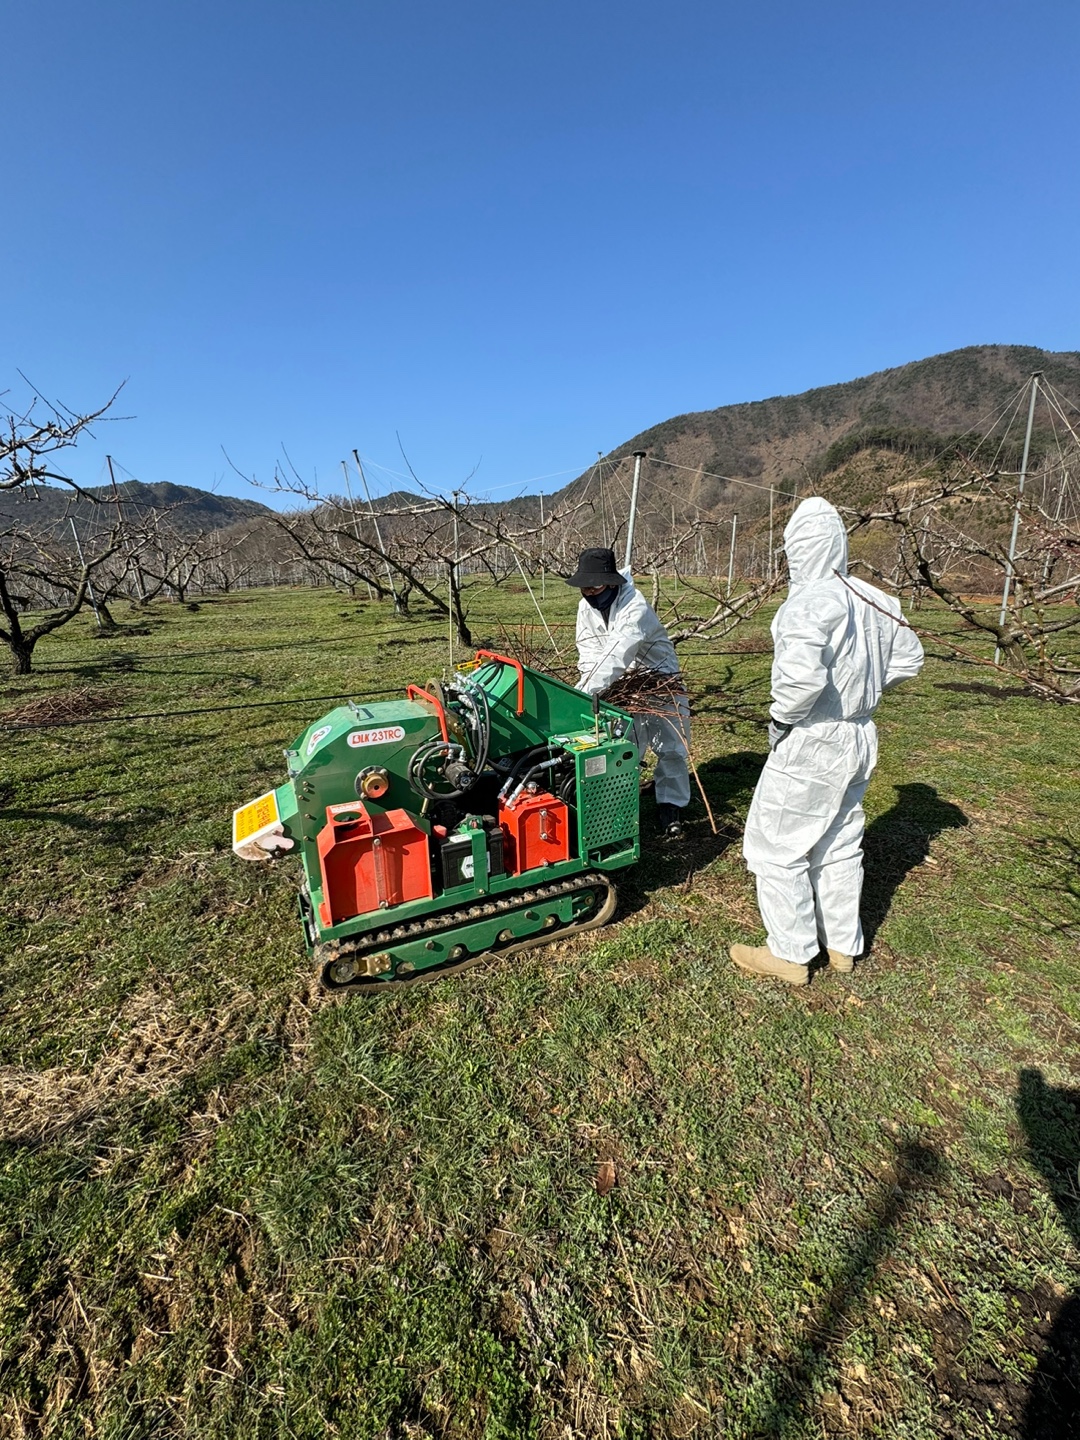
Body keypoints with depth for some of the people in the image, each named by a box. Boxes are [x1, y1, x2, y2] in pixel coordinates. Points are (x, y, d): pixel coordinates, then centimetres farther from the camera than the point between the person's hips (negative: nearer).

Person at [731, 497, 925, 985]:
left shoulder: (808, 603, -22)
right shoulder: (876, 601, 4)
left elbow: (802, 676, -35)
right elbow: (907, 658, 16)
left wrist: (780, 720, -18)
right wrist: (863, 691, 15)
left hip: (812, 743, -8)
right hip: (860, 739, 9)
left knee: (777, 845, 6)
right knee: (839, 845, 21)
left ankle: (789, 954, 19)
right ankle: (842, 944, 35)